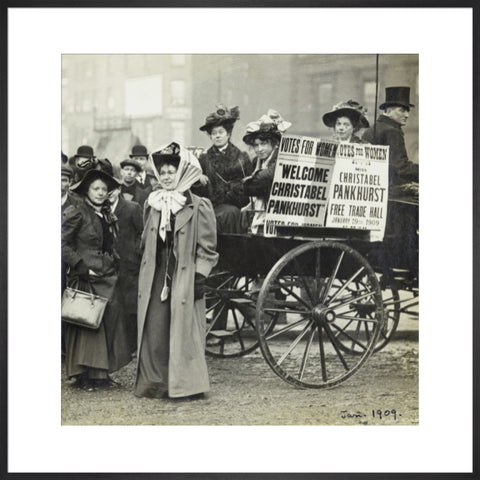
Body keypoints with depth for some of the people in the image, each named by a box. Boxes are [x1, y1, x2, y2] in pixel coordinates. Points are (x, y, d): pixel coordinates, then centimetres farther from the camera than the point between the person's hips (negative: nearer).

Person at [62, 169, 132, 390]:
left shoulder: (107, 215, 16)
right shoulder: (76, 213, -6)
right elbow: (64, 244, -11)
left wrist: (114, 265, 12)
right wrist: (83, 267, -16)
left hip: (107, 277, 7)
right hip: (85, 278, -7)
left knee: (109, 321, 4)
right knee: (87, 324, -5)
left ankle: (100, 373, 12)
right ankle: (84, 375, 3)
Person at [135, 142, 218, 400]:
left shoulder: (199, 207, -5)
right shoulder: (152, 205, 12)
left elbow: (207, 247, -5)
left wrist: (200, 276, -11)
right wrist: (144, 272, 19)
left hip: (184, 278, -5)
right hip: (156, 278, 5)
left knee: (183, 330, -1)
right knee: (154, 329, 3)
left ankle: (186, 384, 8)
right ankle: (155, 383, 12)